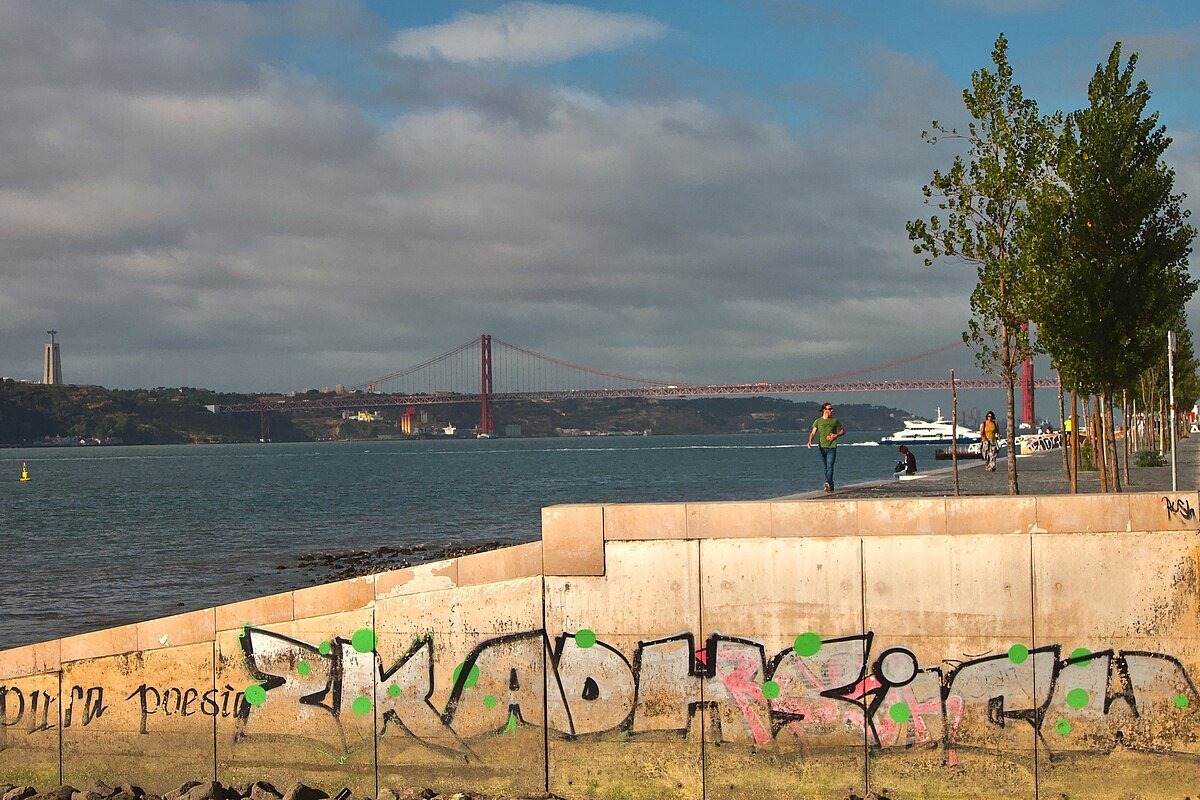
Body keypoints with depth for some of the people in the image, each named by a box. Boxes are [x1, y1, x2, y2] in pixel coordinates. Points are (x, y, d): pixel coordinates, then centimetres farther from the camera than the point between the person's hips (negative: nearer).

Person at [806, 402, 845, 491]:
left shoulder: (834, 420, 4)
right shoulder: (818, 421, 5)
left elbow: (843, 431, 12)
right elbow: (813, 432, -3)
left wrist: (836, 435, -7)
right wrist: (810, 441, -22)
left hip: (832, 447, -2)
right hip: (822, 447, 2)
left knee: (830, 466, -15)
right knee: (826, 467, 11)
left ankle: (828, 484, -25)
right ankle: (831, 485, 22)